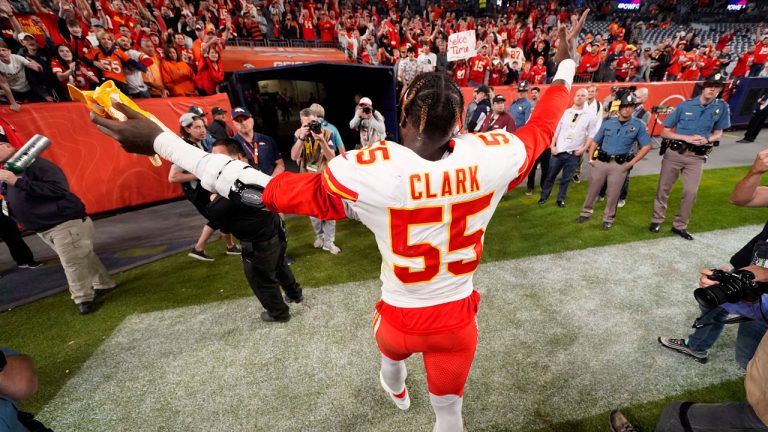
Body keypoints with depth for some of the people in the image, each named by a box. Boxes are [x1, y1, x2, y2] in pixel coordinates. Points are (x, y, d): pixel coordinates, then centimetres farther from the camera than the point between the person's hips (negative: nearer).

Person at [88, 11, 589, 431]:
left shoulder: (368, 171, -29)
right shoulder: (491, 157, -20)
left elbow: (266, 190, -22)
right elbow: (541, 128, 3)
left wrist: (161, 141, -10)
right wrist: (566, 64, 22)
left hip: (401, 316, 0)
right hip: (458, 317, 1)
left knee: (393, 350, 40)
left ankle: (396, 390, 77)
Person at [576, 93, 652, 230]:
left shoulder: (638, 126, 2)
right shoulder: (608, 123, 8)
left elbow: (646, 146, 2)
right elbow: (594, 141, 11)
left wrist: (631, 163, -5)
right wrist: (590, 158, 1)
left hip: (620, 165, -1)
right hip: (600, 162, 2)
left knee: (613, 194, 5)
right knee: (592, 190, 8)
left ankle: (608, 219, 20)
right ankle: (586, 213, 24)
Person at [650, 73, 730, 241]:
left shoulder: (722, 107, 3)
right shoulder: (685, 105, -3)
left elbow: (718, 134, 11)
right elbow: (665, 132, -2)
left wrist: (706, 140, -10)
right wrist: (687, 138, -14)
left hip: (696, 157, 2)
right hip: (674, 153, -2)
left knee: (691, 191, -1)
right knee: (664, 188, 4)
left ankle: (680, 225, 12)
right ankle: (657, 220, 18)